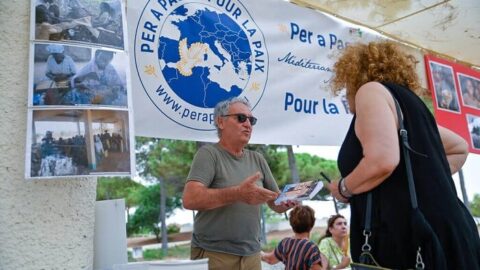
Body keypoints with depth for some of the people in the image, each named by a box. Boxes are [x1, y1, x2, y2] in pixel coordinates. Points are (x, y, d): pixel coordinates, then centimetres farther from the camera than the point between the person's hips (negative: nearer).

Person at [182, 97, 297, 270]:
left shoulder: (257, 159, 8)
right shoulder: (209, 153, -8)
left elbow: (276, 204, 10)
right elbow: (190, 199, -20)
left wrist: (286, 202, -12)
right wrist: (238, 193, -29)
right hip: (213, 254, -5)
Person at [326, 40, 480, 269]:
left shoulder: (371, 89, -4)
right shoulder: (404, 100, 22)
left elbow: (382, 161, -22)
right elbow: (460, 148, 34)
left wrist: (342, 188, -4)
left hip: (411, 239, -9)